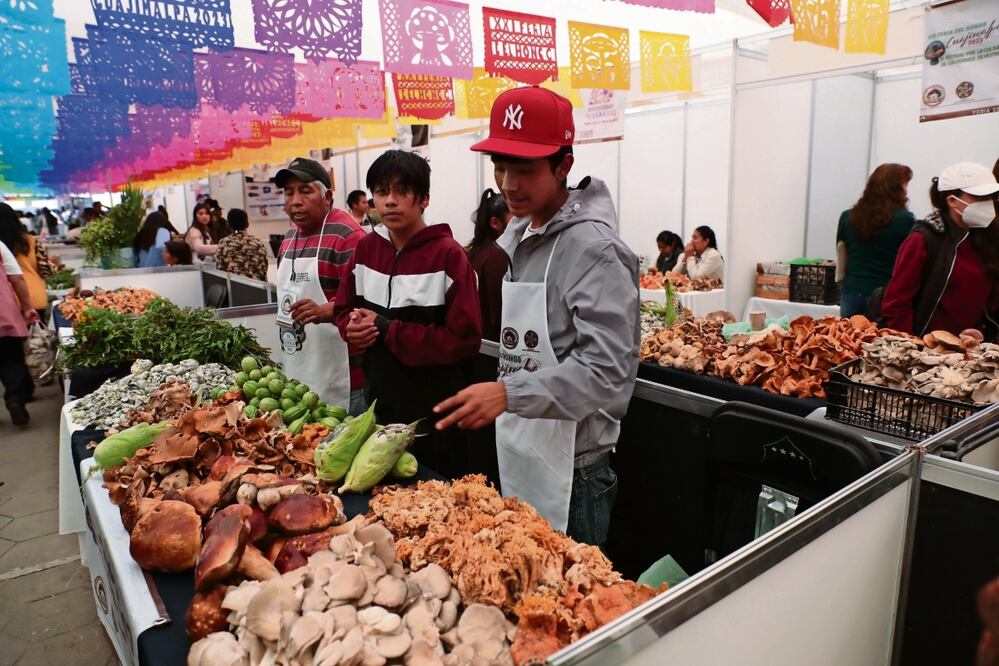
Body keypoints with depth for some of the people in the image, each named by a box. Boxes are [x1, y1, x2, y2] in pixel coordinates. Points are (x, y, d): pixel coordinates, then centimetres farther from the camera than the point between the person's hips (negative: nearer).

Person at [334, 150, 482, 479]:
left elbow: (464, 338, -20)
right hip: (381, 401, 6)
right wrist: (354, 327, -10)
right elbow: (343, 309, 14)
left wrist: (388, 331, -20)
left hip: (434, 414, -5)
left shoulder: (448, 255, -15)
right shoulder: (367, 248, 3)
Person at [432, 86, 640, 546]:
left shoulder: (592, 249, -19)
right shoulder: (515, 236, 7)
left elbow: (608, 370, -25)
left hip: (569, 472, -8)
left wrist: (509, 393, -32)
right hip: (514, 460, 8)